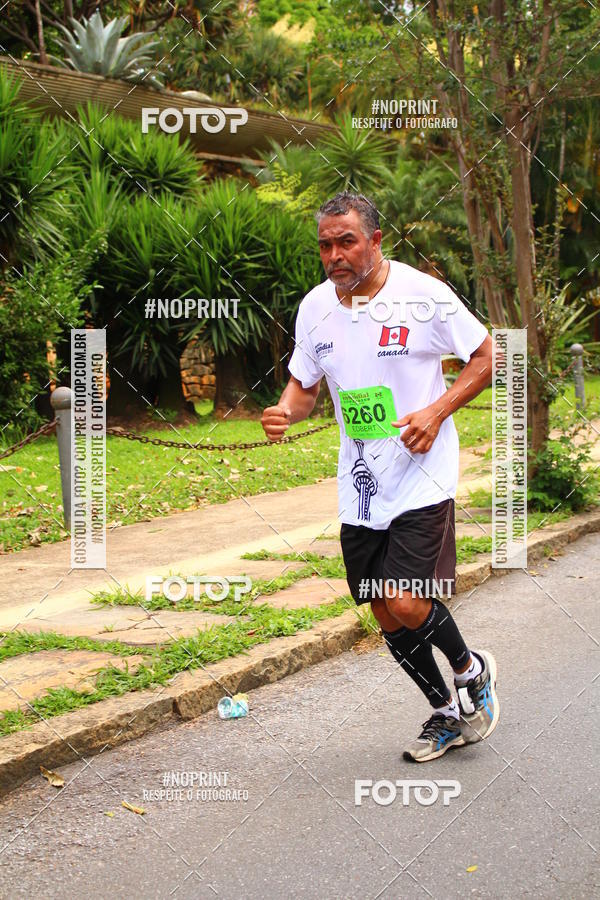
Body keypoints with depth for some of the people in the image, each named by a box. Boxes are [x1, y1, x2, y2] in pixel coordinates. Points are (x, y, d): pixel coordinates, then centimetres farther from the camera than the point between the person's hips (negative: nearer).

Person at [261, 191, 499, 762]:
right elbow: (304, 384, 16)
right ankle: (448, 714, 31)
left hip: (421, 480, -5)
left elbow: (485, 357, -1)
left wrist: (436, 412, -15)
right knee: (385, 613, 9)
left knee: (406, 603, -18)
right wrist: (284, 413, -8)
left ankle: (471, 671, 14)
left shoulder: (423, 294, -10)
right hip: (360, 489, 5)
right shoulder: (315, 307, 4)